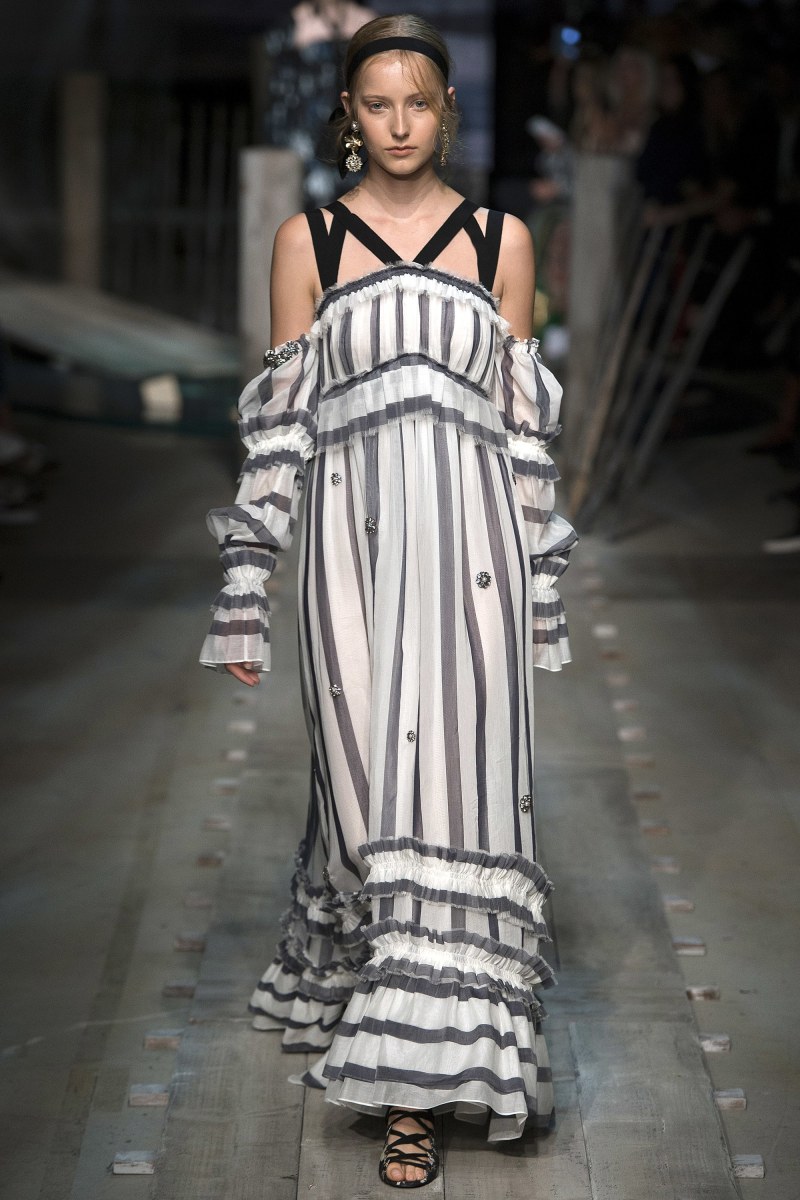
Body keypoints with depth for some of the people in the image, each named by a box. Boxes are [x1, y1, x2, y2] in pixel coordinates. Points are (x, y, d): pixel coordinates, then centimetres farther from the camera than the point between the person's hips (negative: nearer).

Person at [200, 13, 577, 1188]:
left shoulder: (501, 240, 9)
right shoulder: (307, 240, 7)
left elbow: (526, 420, 10)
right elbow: (279, 420, 5)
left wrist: (541, 585, 7)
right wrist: (245, 587, 1)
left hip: (469, 543, 0)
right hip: (351, 536, 0)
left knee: (451, 791, -5)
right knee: (371, 791, 2)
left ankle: (419, 1076, -1)